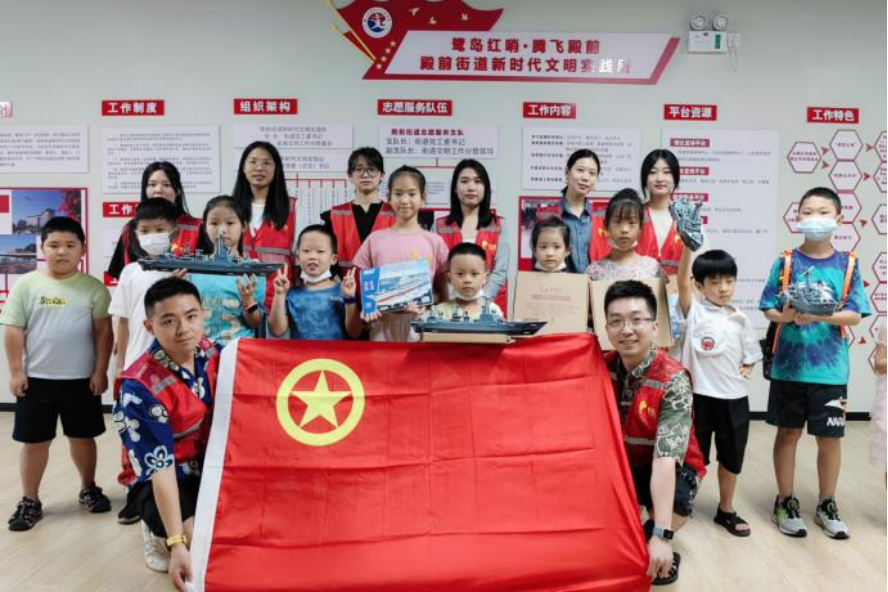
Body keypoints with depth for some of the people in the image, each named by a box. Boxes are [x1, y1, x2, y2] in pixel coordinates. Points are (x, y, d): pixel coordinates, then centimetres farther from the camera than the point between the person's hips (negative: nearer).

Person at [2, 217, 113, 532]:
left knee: (83, 437, 14)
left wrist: (100, 371, -5)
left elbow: (103, 332, -2)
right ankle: (30, 501, 24)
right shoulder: (26, 285, -2)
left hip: (81, 379, 0)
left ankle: (89, 488, 33)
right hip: (36, 379, 0)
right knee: (34, 441, 10)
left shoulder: (93, 288, -4)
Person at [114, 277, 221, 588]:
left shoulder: (211, 352, -9)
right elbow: (160, 468, -28)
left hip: (211, 467, 6)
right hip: (160, 481, -6)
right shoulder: (140, 388, -27)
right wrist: (178, 543, -31)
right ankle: (161, 536, 6)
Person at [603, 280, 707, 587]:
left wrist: (661, 536, -37)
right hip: (619, 463, 4)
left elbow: (666, 458, -32)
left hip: (670, 470, -4)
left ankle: (661, 553, 1)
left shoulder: (673, 380, -23)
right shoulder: (603, 368, -8)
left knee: (675, 503, -35)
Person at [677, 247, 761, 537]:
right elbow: (682, 281, -22)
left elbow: (751, 355, 14)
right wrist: (688, 245, -34)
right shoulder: (694, 310, -5)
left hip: (734, 397, 4)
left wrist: (747, 369, -7)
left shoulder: (741, 319, 5)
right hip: (699, 395, -4)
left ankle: (726, 510, 34)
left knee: (732, 457, 16)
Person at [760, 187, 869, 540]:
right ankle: (786, 502, 24)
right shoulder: (786, 262, -1)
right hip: (789, 365, 0)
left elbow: (855, 315, -5)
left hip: (830, 368, 1)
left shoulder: (848, 265, 1)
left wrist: (819, 316, -20)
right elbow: (769, 310, -1)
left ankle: (827, 505, 29)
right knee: (788, 432, 10)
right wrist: (788, 315, -21)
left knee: (830, 438, 10)